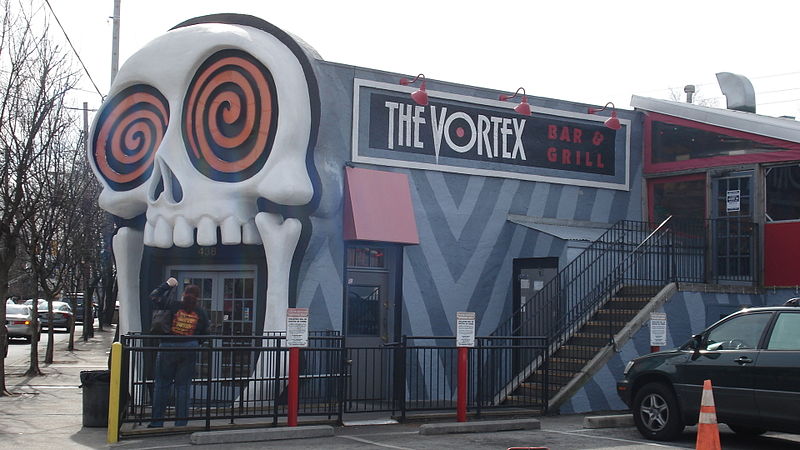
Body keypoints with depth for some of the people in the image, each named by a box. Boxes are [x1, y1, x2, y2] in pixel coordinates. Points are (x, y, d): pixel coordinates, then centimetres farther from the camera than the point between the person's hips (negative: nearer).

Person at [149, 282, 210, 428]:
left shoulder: (173, 306, -6)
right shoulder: (201, 313, 2)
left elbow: (154, 297, 3)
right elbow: (204, 334, 9)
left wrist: (167, 285, 15)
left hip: (168, 347, -2)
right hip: (189, 350, 2)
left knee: (162, 384, 6)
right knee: (183, 386, 8)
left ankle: (157, 422, 7)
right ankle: (181, 423, 9)